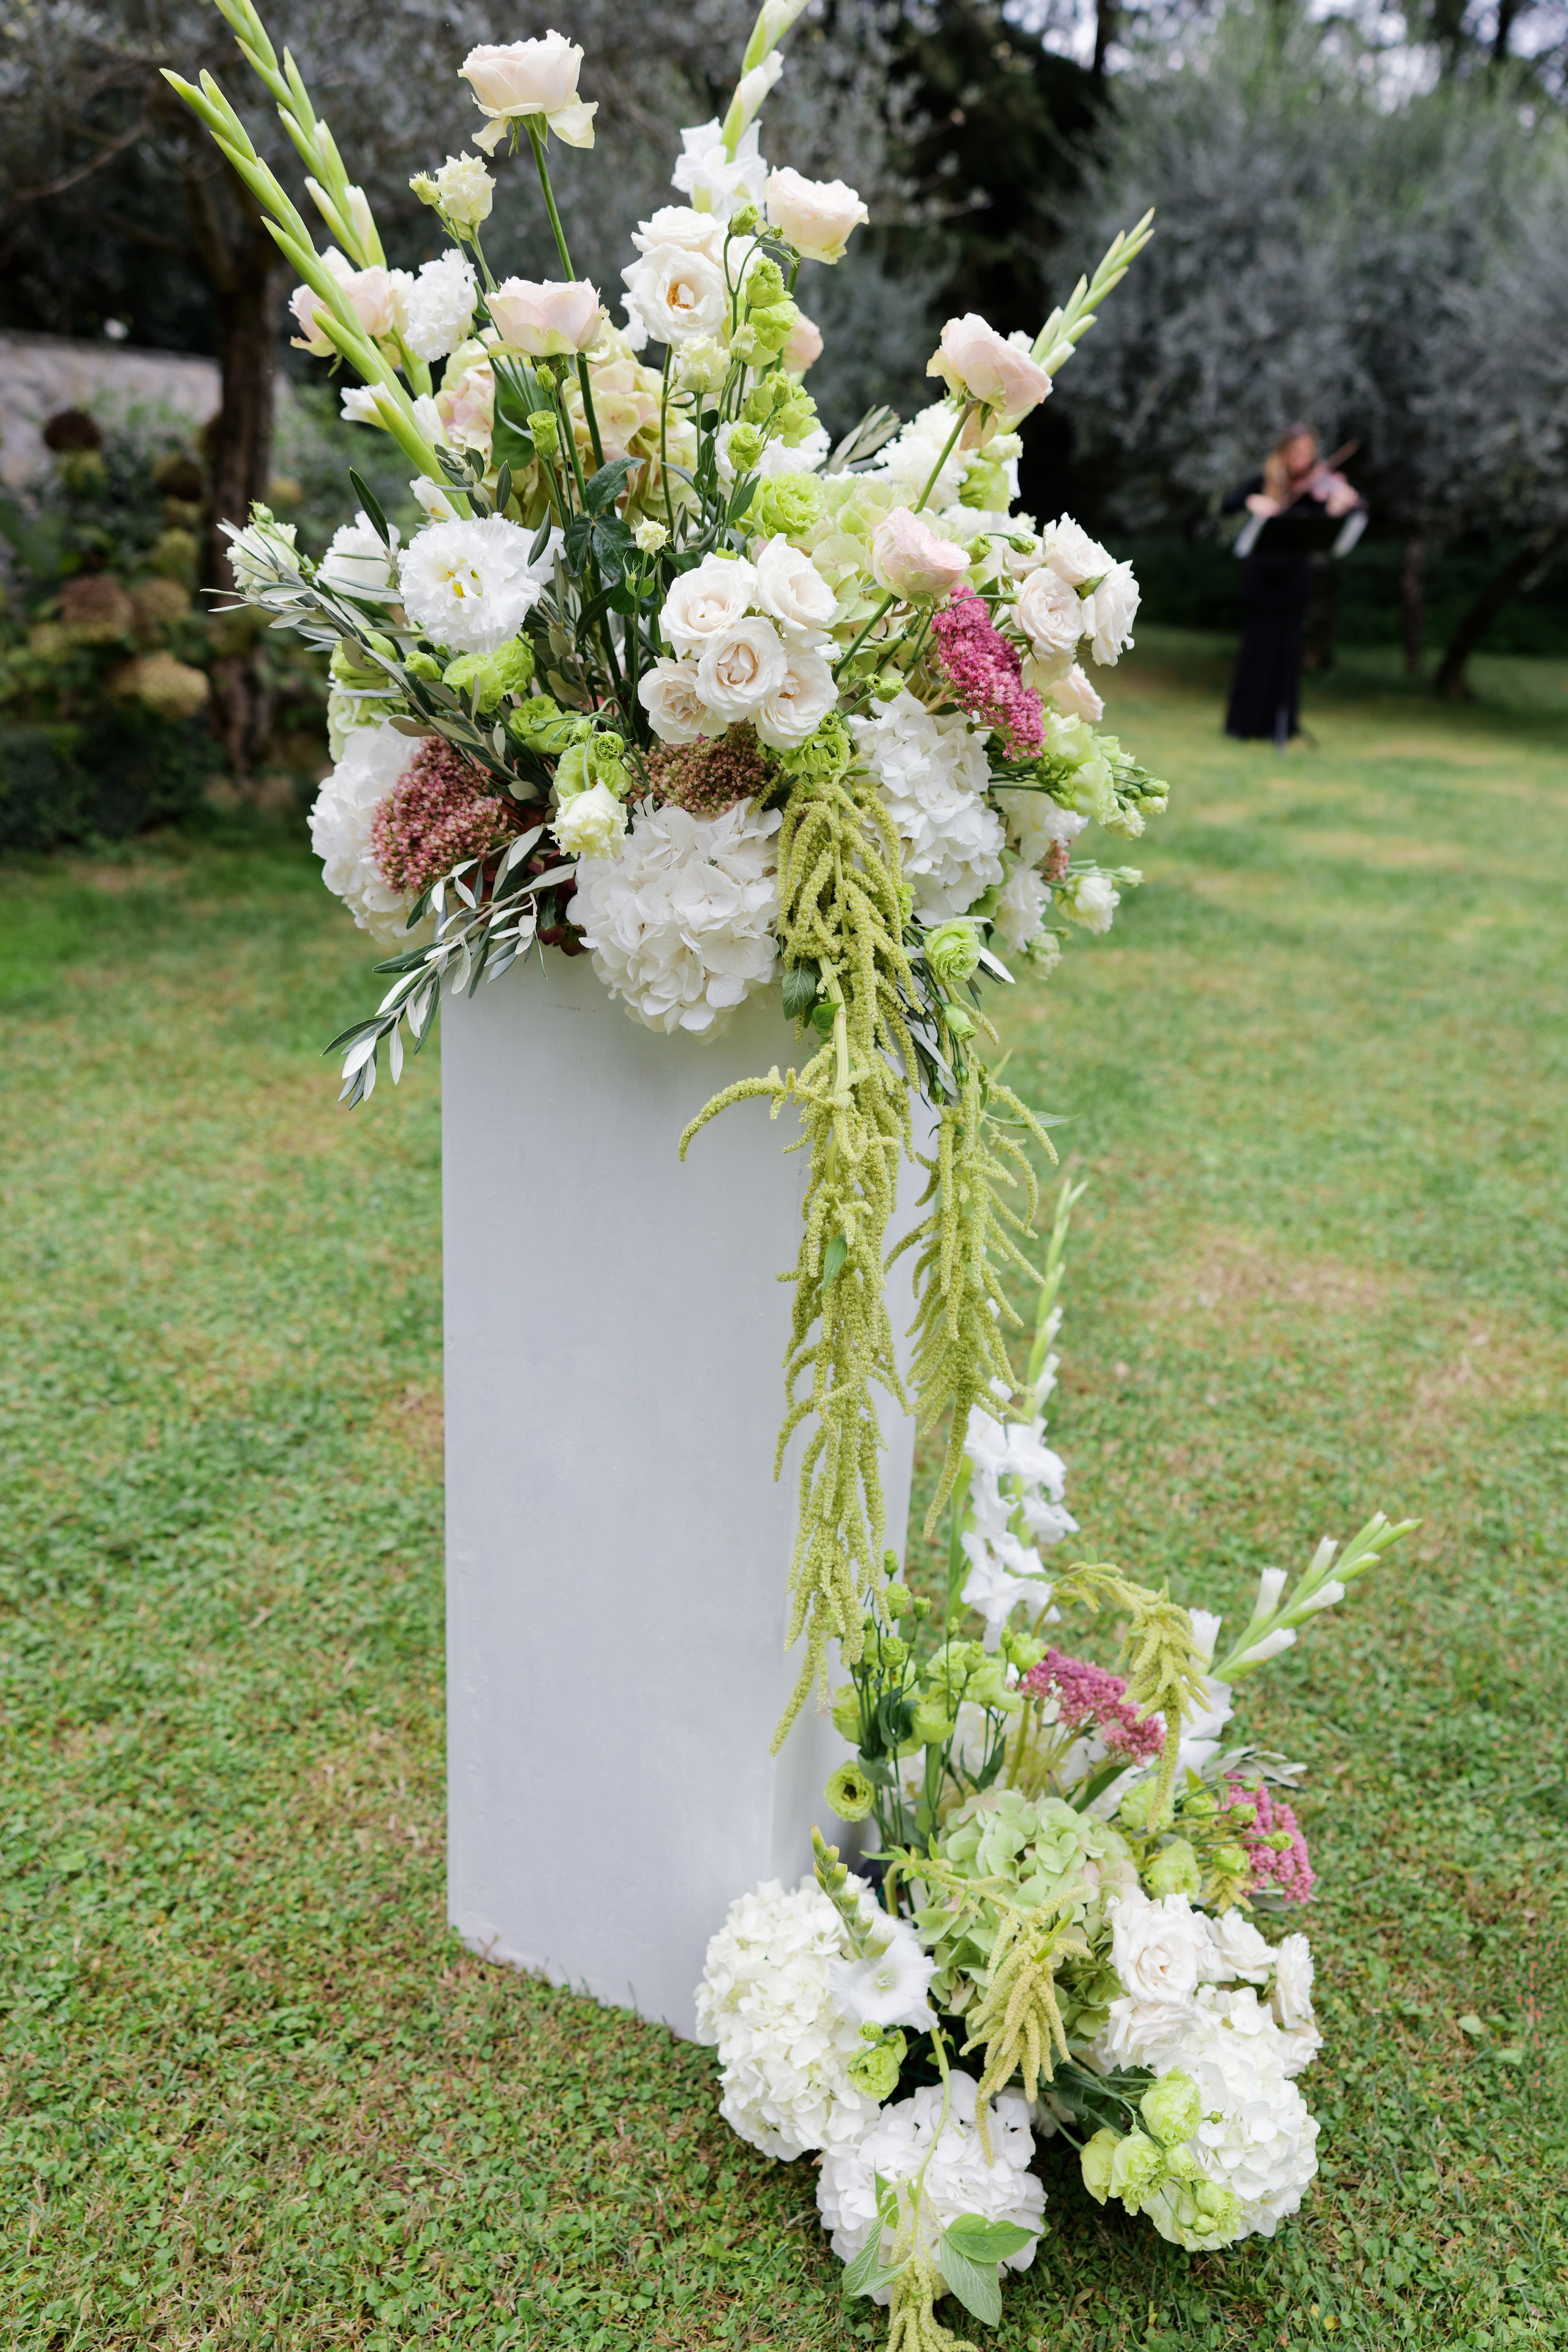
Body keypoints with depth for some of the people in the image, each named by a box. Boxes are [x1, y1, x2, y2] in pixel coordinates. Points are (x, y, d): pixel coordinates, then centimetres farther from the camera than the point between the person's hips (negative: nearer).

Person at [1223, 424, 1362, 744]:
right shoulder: (1264, 481, 2)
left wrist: (1343, 503, -37)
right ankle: (1246, 721, 12)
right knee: (1257, 643, 4)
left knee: (1286, 644, 0)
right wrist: (1251, 501, -24)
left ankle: (1280, 724, 7)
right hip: (1261, 572, 1)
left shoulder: (1319, 486, -3)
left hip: (1295, 574, -1)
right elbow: (1228, 505, -5)